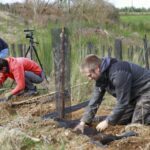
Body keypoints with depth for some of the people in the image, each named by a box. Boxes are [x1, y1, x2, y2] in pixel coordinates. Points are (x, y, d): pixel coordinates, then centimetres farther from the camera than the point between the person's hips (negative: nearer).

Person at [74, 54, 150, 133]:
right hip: (134, 95, 9)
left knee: (137, 122, -17)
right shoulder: (101, 77, -4)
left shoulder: (118, 74, -34)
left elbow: (122, 102, -29)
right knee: (121, 120, 7)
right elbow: (95, 100, 1)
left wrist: (107, 122, -21)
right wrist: (83, 122, -6)